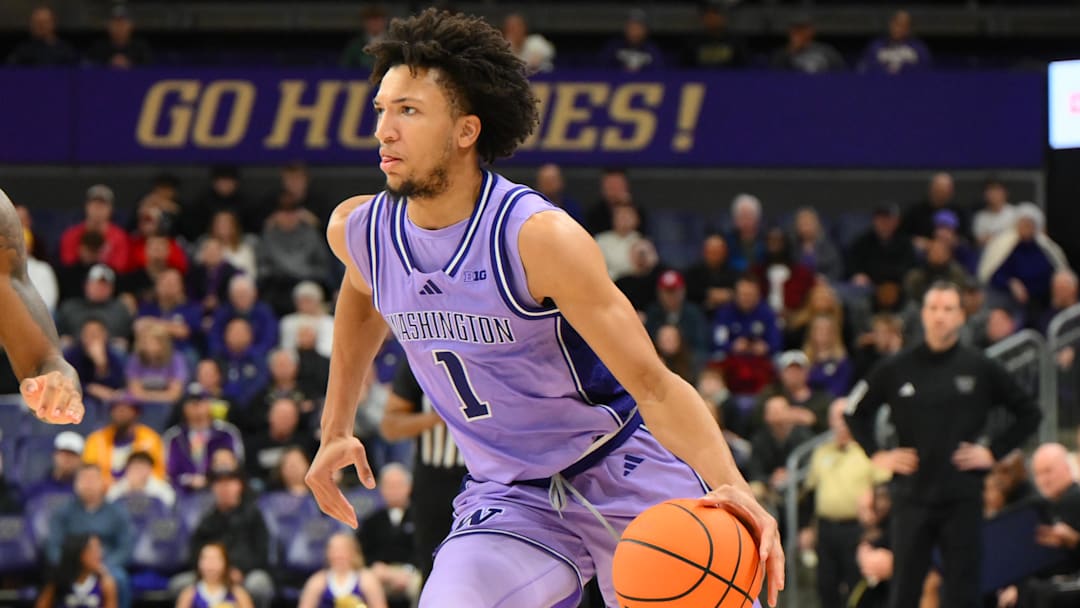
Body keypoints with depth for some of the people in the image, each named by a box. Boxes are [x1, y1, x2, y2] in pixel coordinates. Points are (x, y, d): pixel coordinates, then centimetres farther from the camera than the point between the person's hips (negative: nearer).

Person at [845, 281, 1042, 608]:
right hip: (913, 494, 1)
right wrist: (877, 455, 5)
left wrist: (993, 451, 1)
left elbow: (1029, 413, 9)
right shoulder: (897, 369, 3)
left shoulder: (981, 369, 1)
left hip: (963, 497, -1)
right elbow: (856, 411, 15)